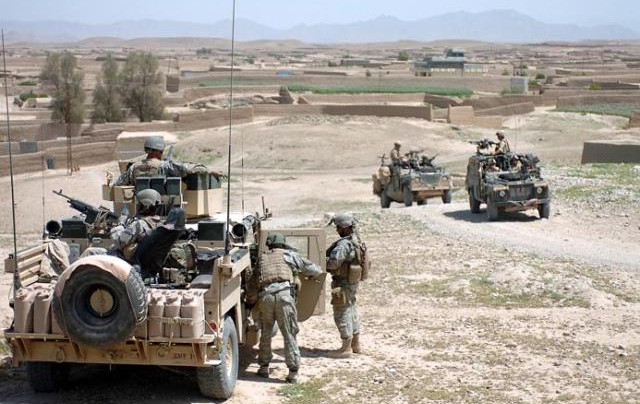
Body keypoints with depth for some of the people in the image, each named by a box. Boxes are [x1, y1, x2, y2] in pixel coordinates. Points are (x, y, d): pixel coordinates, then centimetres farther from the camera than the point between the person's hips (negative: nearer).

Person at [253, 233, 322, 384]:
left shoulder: (262, 258, 26)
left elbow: (254, 279, 22)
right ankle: (293, 372, 2)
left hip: (265, 295, 2)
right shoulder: (289, 254, 17)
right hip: (284, 294, -2)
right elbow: (316, 270, 20)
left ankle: (264, 367, 24)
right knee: (289, 334, 3)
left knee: (266, 333, 19)